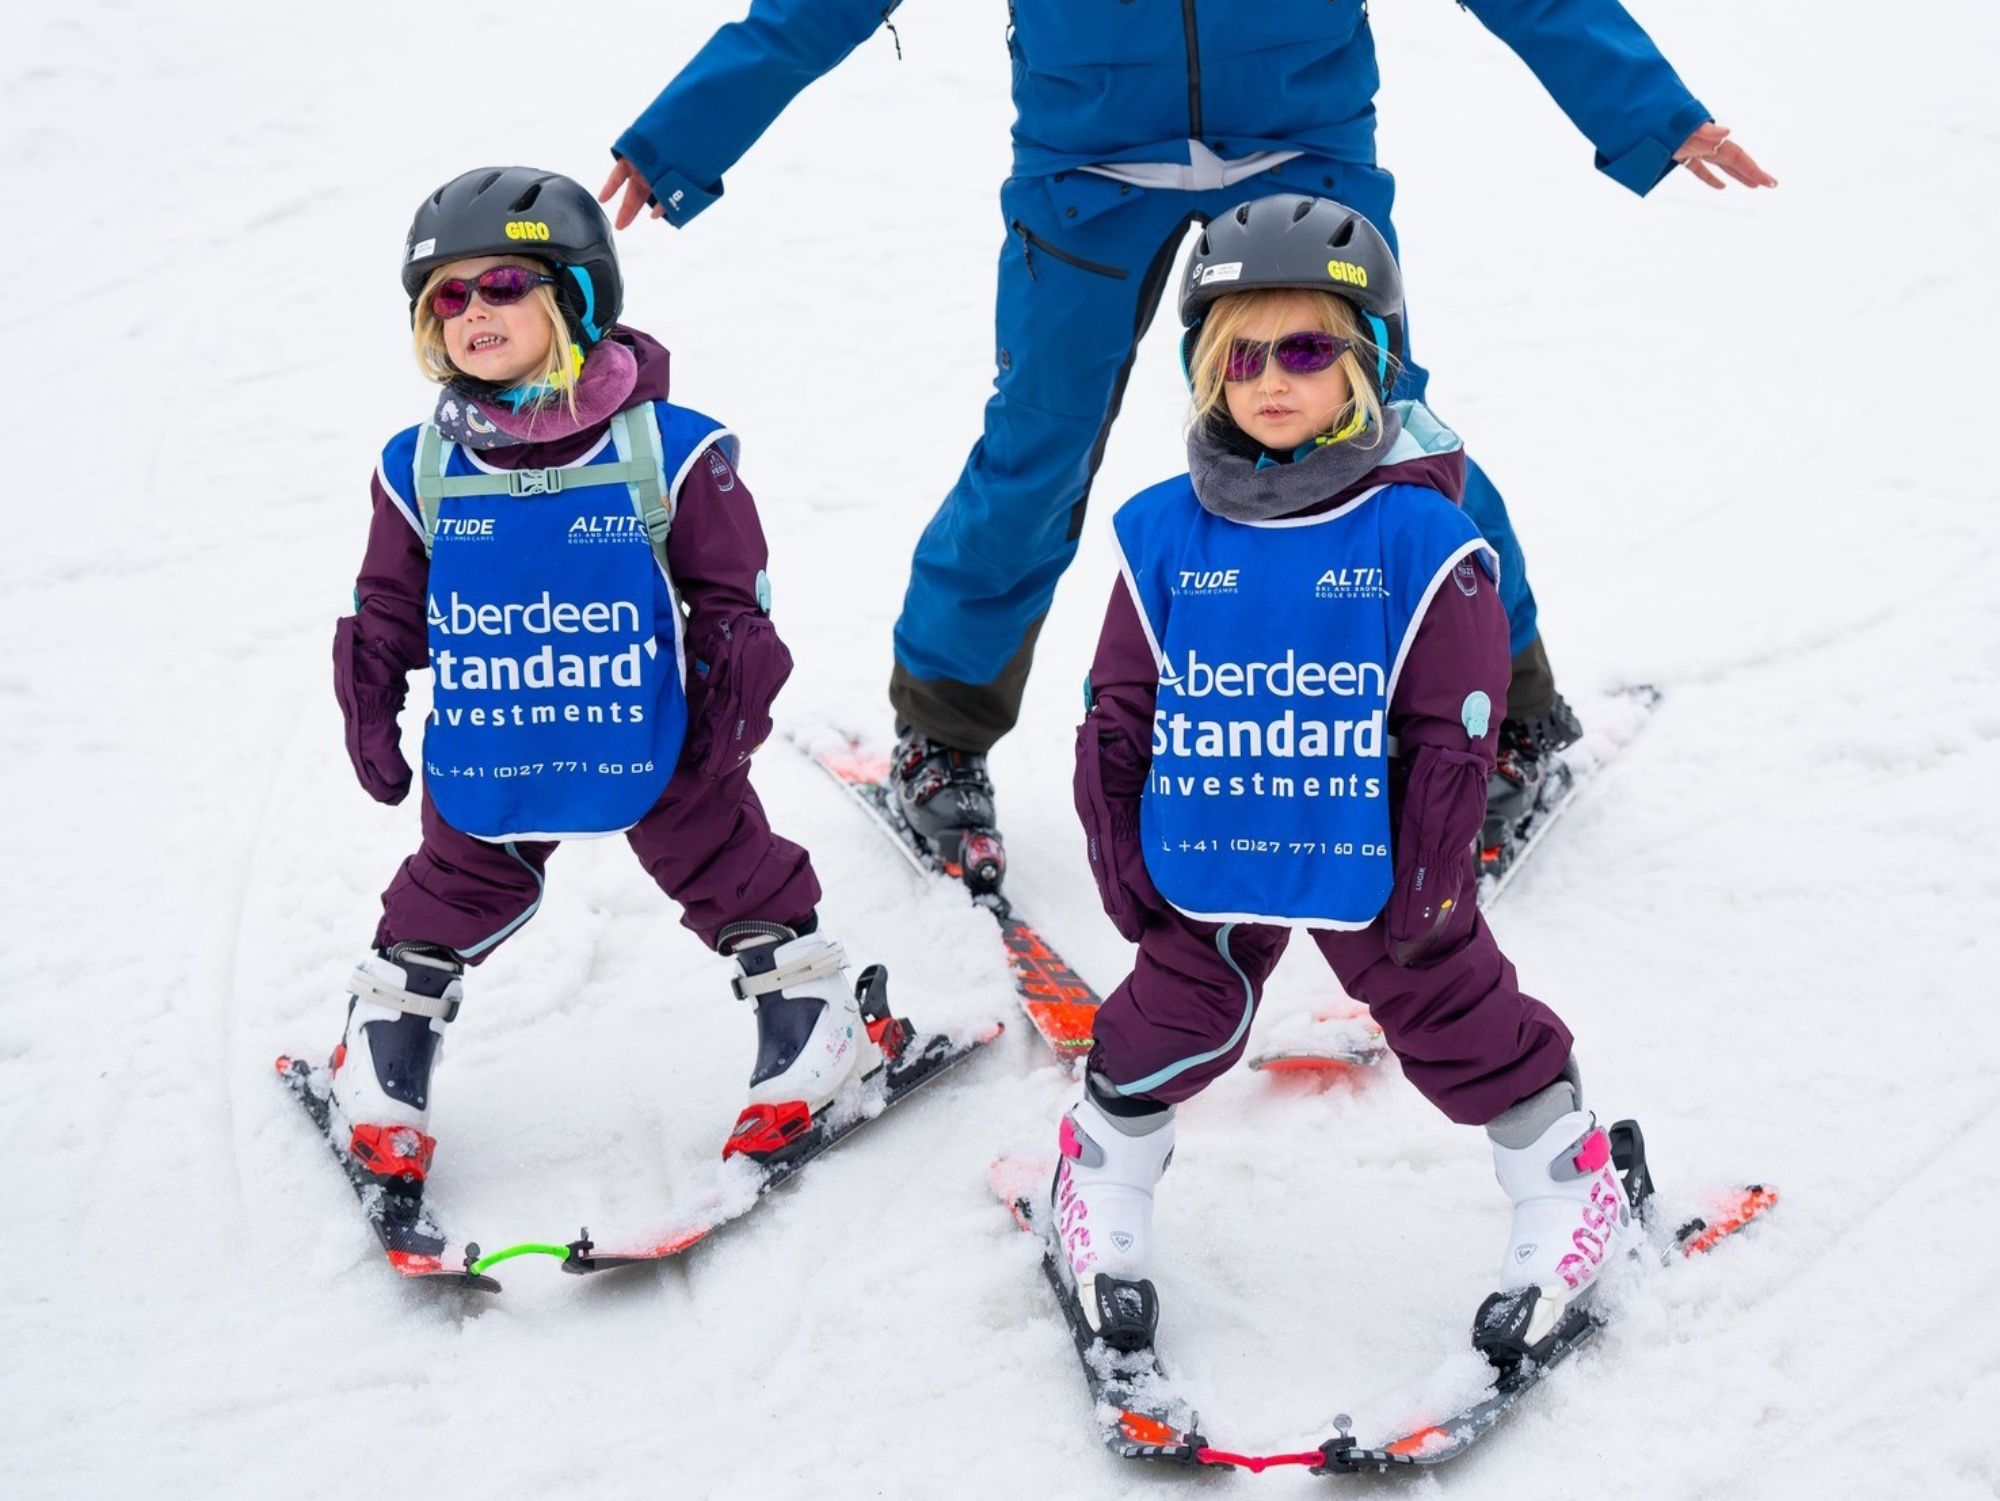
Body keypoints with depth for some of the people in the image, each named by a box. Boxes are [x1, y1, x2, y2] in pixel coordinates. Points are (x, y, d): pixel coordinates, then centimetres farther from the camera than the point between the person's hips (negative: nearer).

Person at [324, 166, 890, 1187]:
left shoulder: (670, 451, -13)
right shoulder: (420, 468, -6)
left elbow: (732, 597, -5)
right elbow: (385, 610, 7)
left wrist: (732, 711, -9)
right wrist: (369, 715, 3)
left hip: (658, 747, -2)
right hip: (486, 755, 2)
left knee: (727, 866, 11)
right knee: (450, 900, 14)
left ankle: (810, 1025, 32)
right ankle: (381, 1072, 32)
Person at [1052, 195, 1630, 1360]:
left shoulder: (1419, 535, -12)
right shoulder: (1164, 536, -5)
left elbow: (1455, 731, -9)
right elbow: (1118, 717, 2)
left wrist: (1429, 884, -10)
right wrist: (1124, 864, 0)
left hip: (1375, 863, -2)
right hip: (1206, 860, 2)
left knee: (1461, 1021, 9)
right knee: (1169, 1027, 12)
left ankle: (1568, 1189, 30)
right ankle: (1104, 1197, 36)